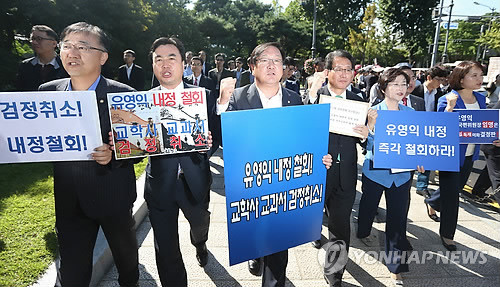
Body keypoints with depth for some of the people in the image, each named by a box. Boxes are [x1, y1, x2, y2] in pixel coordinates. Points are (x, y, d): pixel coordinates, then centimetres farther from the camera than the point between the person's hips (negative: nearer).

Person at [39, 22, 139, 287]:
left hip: (113, 197, -2)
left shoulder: (123, 95, -14)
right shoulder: (48, 92, -1)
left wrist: (113, 155, -28)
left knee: (126, 253, 23)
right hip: (69, 201, 3)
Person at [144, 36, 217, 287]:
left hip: (195, 182, 2)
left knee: (200, 224, 29)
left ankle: (200, 245, 66)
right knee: (166, 250, 7)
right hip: (160, 184, -1)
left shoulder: (204, 96, -4)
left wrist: (208, 142, -28)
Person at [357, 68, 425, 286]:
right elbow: (369, 144, -12)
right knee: (369, 206, 17)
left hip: (401, 174, 3)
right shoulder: (373, 112, -8)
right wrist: (371, 124, -28)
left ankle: (396, 267, 17)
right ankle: (363, 232, 51)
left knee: (398, 219, 4)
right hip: (375, 172, -2)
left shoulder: (410, 113, 5)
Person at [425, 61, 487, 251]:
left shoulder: (480, 99, 6)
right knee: (451, 194, 2)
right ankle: (447, 234, 20)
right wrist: (450, 107, -34)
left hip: (469, 155, 7)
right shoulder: (447, 100, -16)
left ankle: (431, 202, 52)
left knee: (456, 188, 22)